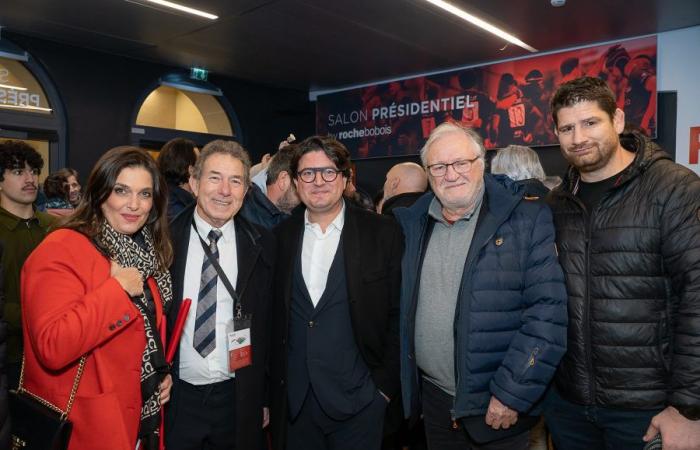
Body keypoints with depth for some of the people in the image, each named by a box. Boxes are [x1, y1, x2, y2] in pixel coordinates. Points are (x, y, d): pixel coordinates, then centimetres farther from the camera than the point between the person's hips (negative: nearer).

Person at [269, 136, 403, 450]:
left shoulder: (383, 233, -6)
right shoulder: (281, 237, 3)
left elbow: (398, 316, -4)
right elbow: (273, 320, 7)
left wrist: (387, 385, -6)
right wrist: (268, 393, 7)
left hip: (357, 400, -2)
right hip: (291, 402, 3)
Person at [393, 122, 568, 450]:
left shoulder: (527, 220, -11)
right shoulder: (411, 223, 3)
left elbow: (548, 312, -14)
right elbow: (402, 306, 13)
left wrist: (512, 394, -15)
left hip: (497, 404, -4)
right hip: (432, 397, 4)